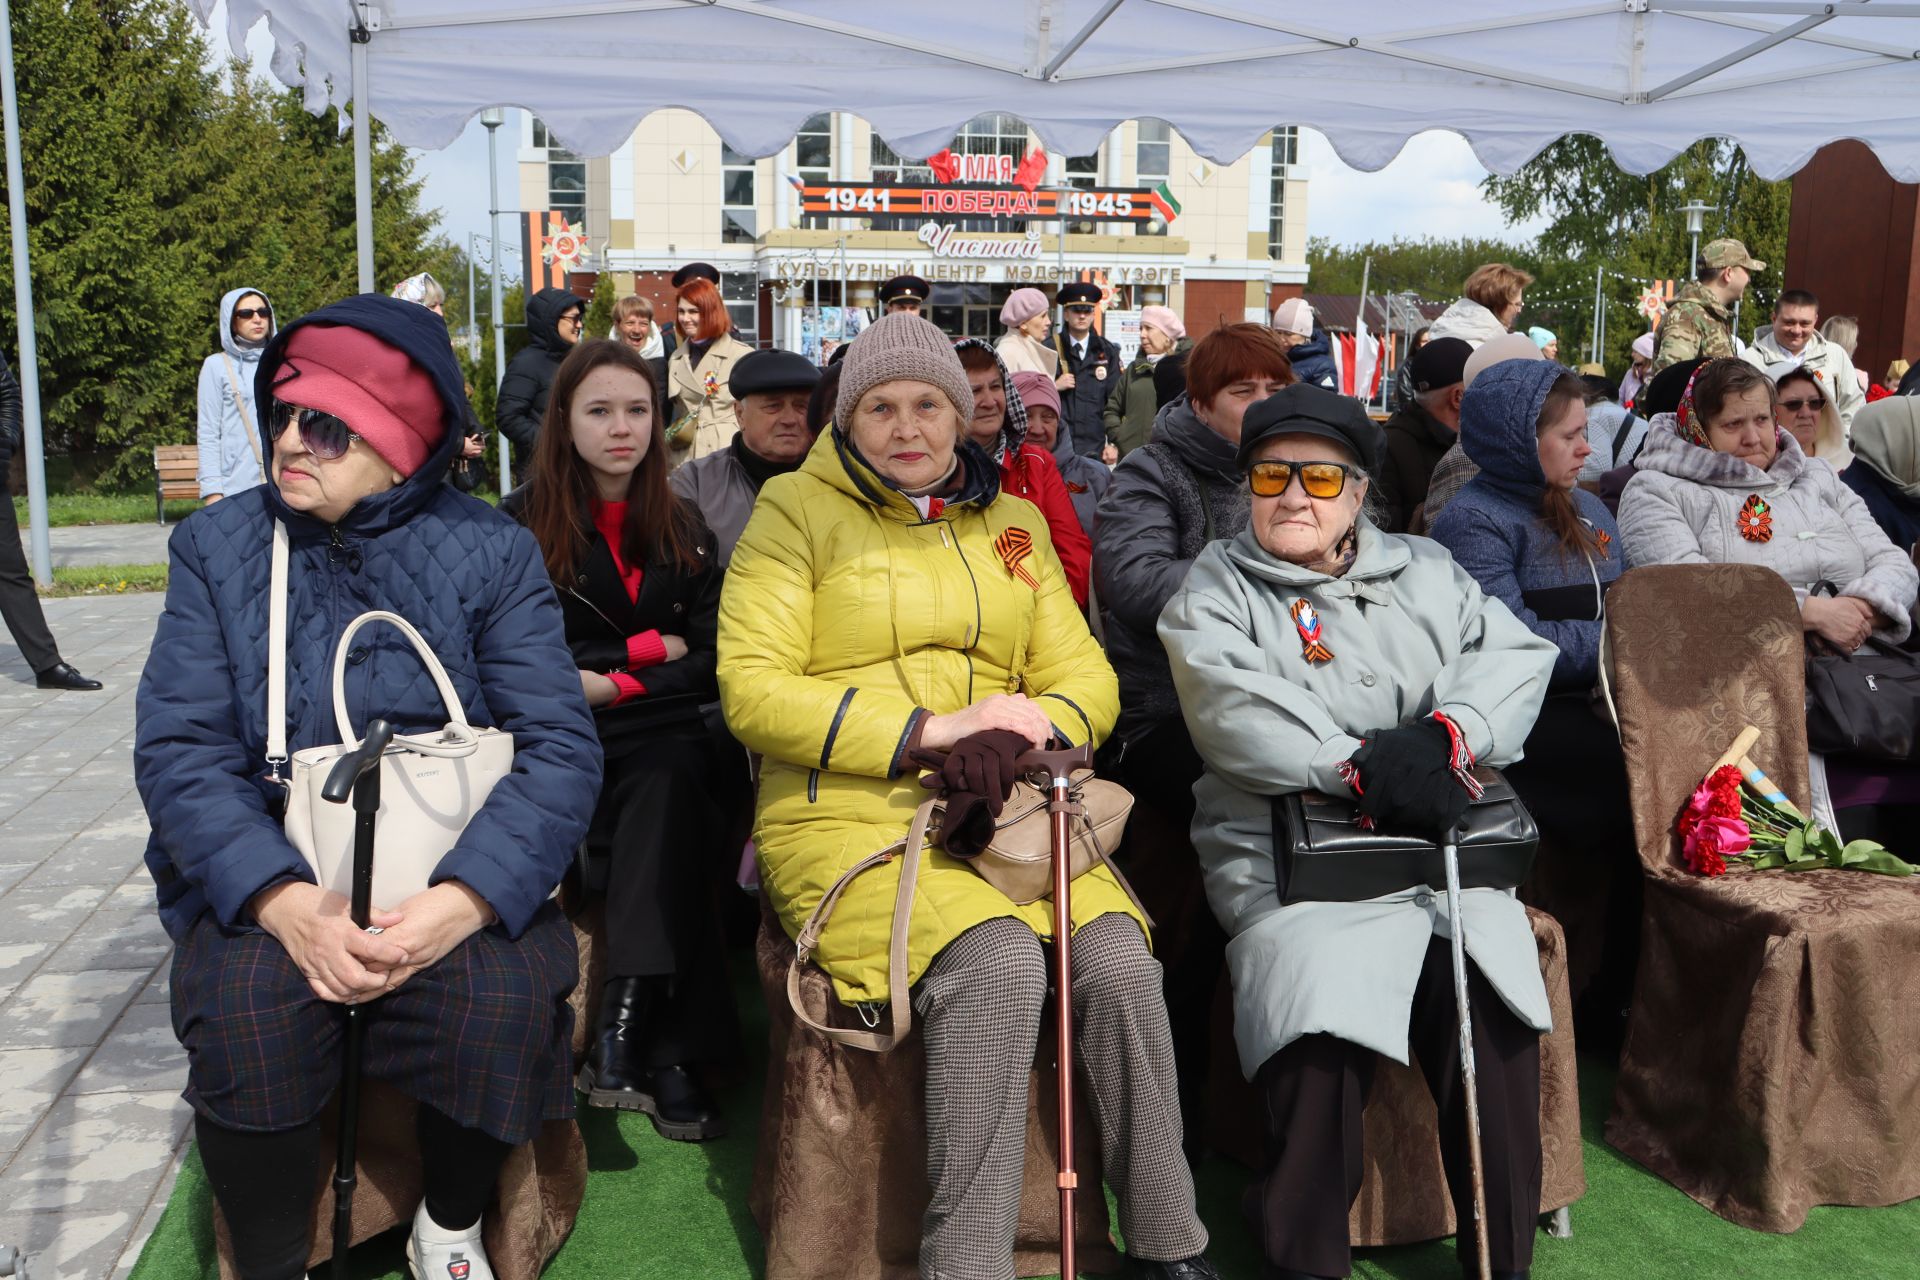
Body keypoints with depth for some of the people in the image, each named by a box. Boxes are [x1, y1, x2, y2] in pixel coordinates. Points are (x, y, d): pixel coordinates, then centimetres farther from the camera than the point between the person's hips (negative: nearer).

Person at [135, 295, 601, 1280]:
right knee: (245, 1005, -28)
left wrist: (459, 903, -27)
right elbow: (179, 748, -7)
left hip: (454, 870, 0)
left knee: (505, 995, -28)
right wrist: (287, 904, -24)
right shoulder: (217, 547, 3)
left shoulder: (491, 552, -1)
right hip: (268, 871, 1)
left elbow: (559, 746, -11)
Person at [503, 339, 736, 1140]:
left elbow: (709, 667, 8)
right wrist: (649, 647, -1)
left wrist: (612, 684, -7)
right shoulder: (521, 524, 7)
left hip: (658, 736, 3)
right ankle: (668, 1051, -33)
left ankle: (624, 1031, -37)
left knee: (672, 779, -34)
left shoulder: (683, 529, 17)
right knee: (670, 783, -34)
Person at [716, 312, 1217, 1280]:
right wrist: (926, 730, -15)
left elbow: (1083, 673, 14)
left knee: (1118, 956, -22)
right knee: (998, 962, -31)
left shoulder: (1011, 525, 19)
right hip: (847, 814, -4)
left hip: (1003, 812, 4)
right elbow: (751, 689, -6)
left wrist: (1039, 723, -12)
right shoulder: (797, 511, 5)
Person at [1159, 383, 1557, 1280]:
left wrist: (1445, 735, -14)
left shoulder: (1426, 574, 20)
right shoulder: (1216, 590, 10)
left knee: (1489, 998, -22)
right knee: (1320, 1003, -28)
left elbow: (1517, 656, 5)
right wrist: (1362, 764, -19)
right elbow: (1232, 710, -9)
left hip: (1445, 844, 3)